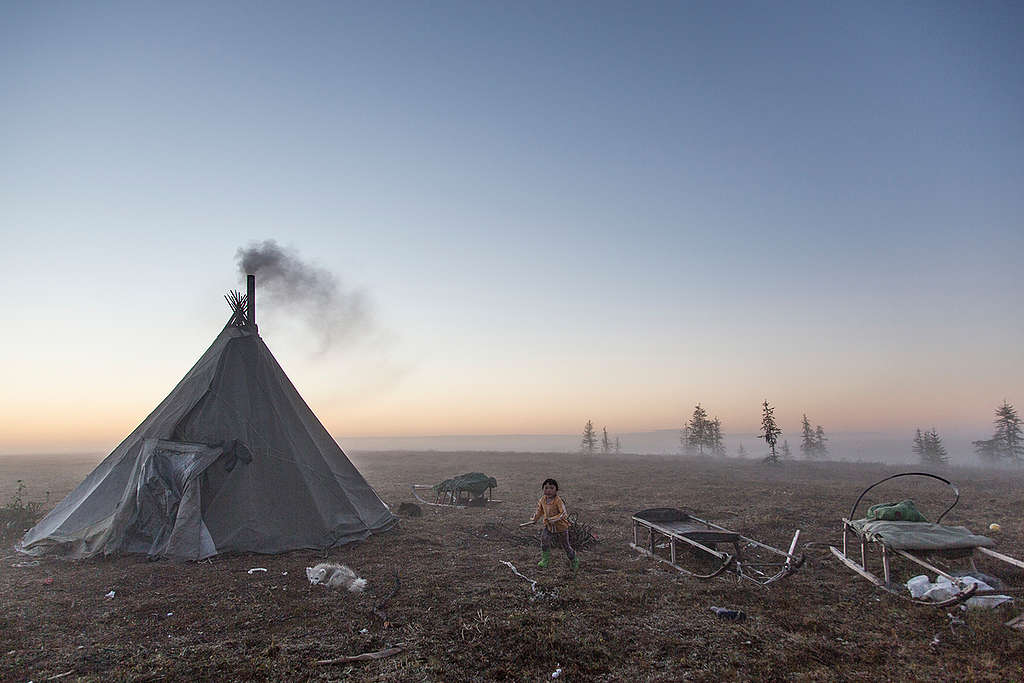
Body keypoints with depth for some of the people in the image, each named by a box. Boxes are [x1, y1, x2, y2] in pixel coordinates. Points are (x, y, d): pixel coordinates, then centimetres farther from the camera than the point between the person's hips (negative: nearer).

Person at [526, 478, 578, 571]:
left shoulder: (558, 500, -23)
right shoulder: (543, 499, -4)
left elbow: (563, 513, -26)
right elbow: (540, 510, 13)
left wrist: (553, 519, -34)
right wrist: (534, 519, 9)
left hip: (561, 526, -5)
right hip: (548, 526, 5)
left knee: (565, 545, 8)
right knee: (544, 539, -15)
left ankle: (574, 561, 30)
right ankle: (545, 559, -1)